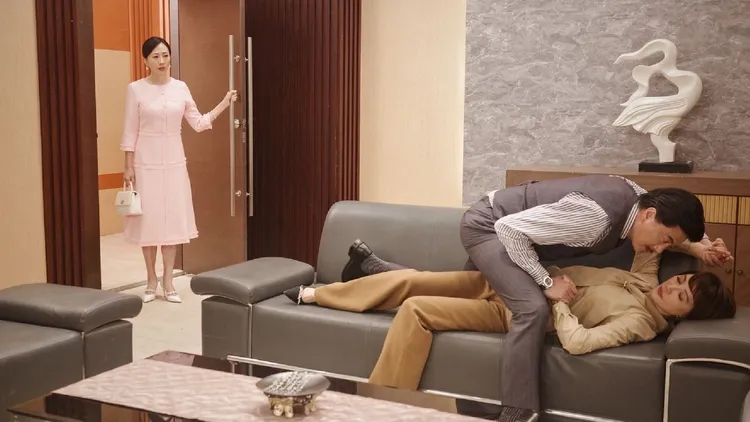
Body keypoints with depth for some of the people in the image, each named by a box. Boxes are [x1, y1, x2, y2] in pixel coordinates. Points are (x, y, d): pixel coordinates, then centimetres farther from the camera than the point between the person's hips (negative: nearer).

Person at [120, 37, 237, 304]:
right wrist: (128, 166, -5)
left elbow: (199, 124, 6)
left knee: (173, 218, 4)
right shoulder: (136, 89, -4)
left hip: (174, 162, 3)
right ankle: (152, 280, 16)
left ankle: (168, 280, 15)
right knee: (148, 219, 1)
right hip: (146, 163, -3)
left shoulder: (181, 88, 4)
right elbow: (130, 132, -3)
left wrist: (224, 104, 0)